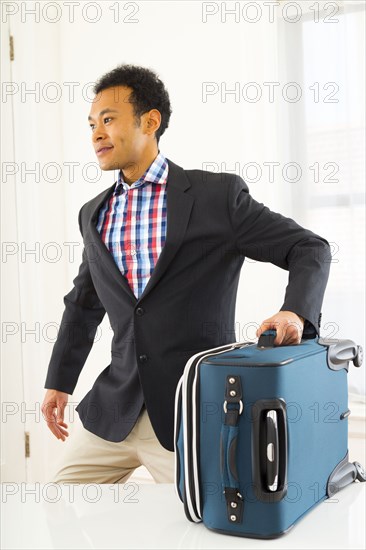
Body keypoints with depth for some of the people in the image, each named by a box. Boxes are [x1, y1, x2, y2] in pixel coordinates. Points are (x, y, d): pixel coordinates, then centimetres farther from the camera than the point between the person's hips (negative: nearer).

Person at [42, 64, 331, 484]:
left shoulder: (217, 194, -6)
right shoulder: (94, 213, 10)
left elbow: (310, 248, -4)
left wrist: (296, 311, -23)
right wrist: (59, 381, 21)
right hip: (113, 408, 5)